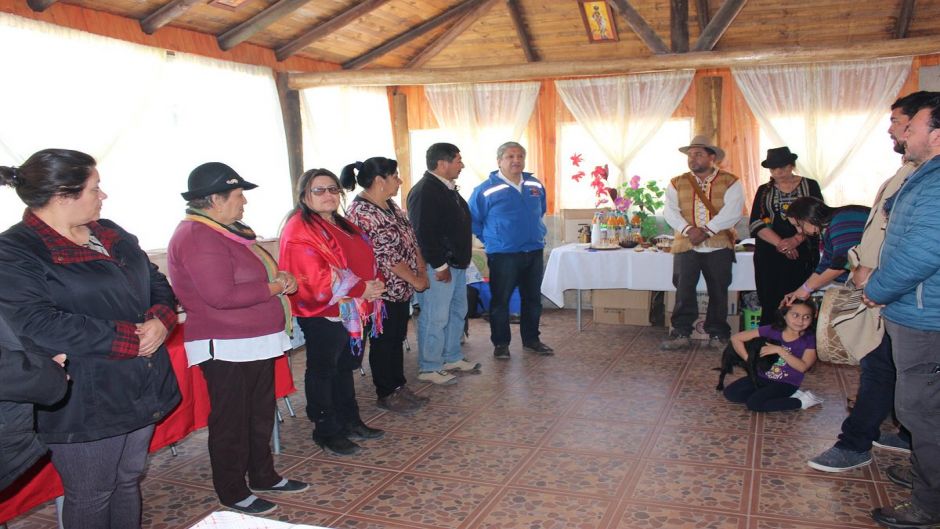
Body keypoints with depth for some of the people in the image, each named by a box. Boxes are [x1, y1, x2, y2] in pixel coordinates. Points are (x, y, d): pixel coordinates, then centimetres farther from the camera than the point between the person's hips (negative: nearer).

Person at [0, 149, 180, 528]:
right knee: (91, 498, 10)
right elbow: (37, 324, -26)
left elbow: (156, 282, 14)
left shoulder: (112, 235, 9)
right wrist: (129, 339, -24)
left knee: (128, 482, 21)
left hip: (142, 389, 7)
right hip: (84, 405, -7)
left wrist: (161, 319, -10)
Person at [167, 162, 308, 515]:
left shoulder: (228, 230, 11)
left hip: (255, 343, 10)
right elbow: (222, 295, -29)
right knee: (231, 423, 5)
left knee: (260, 415, 21)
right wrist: (274, 287, -18)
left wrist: (277, 277, 3)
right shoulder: (198, 237, -20)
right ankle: (233, 494, 20)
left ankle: (263, 476, 37)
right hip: (226, 349, -10)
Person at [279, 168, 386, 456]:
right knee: (322, 371, 4)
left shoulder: (343, 225, 15)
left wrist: (376, 283, -2)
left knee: (345, 367, 19)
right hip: (322, 315, -9)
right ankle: (326, 431, 16)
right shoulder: (299, 230, -14)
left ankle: (349, 421, 31)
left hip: (352, 312, 9)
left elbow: (366, 260, 19)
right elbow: (316, 278, -23)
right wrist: (362, 289, -21)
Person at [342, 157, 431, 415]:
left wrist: (422, 270, 1)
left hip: (401, 288, 9)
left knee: (397, 338, 17)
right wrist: (416, 280, -16)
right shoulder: (361, 212, -21)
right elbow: (386, 254, -23)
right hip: (382, 291, -9)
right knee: (383, 342, 5)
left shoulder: (390, 205, 9)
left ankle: (399, 386, 29)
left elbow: (410, 239, 13)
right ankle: (386, 394, 18)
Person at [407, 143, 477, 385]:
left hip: (456, 264, 11)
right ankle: (429, 368, 8)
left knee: (457, 312, 18)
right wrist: (439, 265, -21)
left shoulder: (448, 189, 15)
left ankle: (452, 358, 32)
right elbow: (424, 233, -23)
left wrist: (461, 260, 18)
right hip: (439, 267, -11)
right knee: (435, 317, -3)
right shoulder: (424, 191, -18)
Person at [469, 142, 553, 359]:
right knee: (500, 301, 3)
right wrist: (491, 241, 1)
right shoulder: (486, 190, -9)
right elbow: (473, 220, 0)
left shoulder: (536, 185, 7)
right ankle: (500, 343, 16)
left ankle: (531, 340, 27)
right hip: (503, 255, -5)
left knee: (533, 299, 13)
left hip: (534, 252, 5)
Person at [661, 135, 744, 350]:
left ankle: (717, 334, 16)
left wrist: (707, 231, -19)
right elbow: (670, 211, 0)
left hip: (719, 246, -1)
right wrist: (688, 230, -17)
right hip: (686, 246, 1)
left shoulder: (730, 182, 6)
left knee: (718, 292, 5)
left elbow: (732, 211, -8)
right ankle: (681, 333, -1)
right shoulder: (677, 183, 12)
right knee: (684, 290, -7)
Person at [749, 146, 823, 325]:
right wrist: (780, 243, -13)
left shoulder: (810, 186, 8)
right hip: (769, 254, 1)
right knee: (770, 303, -4)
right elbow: (757, 223, 1)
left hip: (802, 252, -1)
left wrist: (796, 239, -16)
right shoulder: (764, 190, 12)